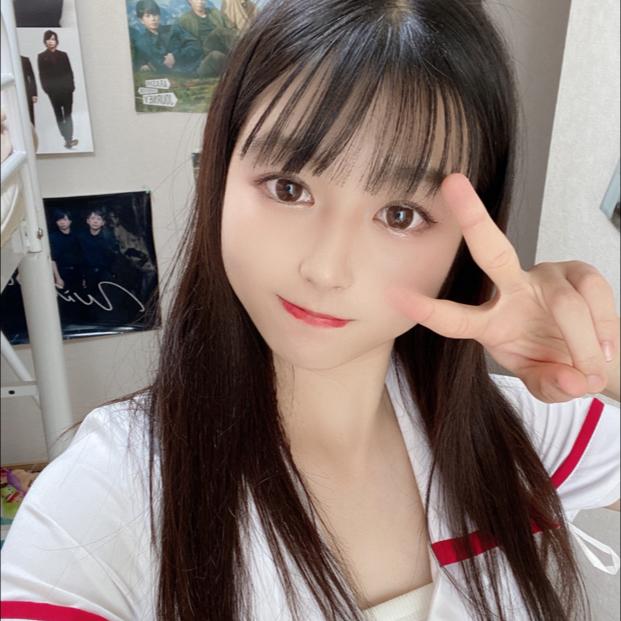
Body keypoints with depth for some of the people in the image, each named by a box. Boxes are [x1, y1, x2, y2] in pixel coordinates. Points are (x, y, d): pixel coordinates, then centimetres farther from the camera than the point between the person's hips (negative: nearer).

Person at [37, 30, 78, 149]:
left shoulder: (63, 55, 8)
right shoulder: (42, 57, 3)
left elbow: (69, 72, 6)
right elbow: (42, 75, -1)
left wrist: (71, 86, -5)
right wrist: (46, 88, -12)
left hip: (66, 89, 1)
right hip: (53, 91, -1)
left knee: (67, 115, -3)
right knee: (59, 115, 4)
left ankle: (69, 139, -6)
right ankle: (68, 139, 7)